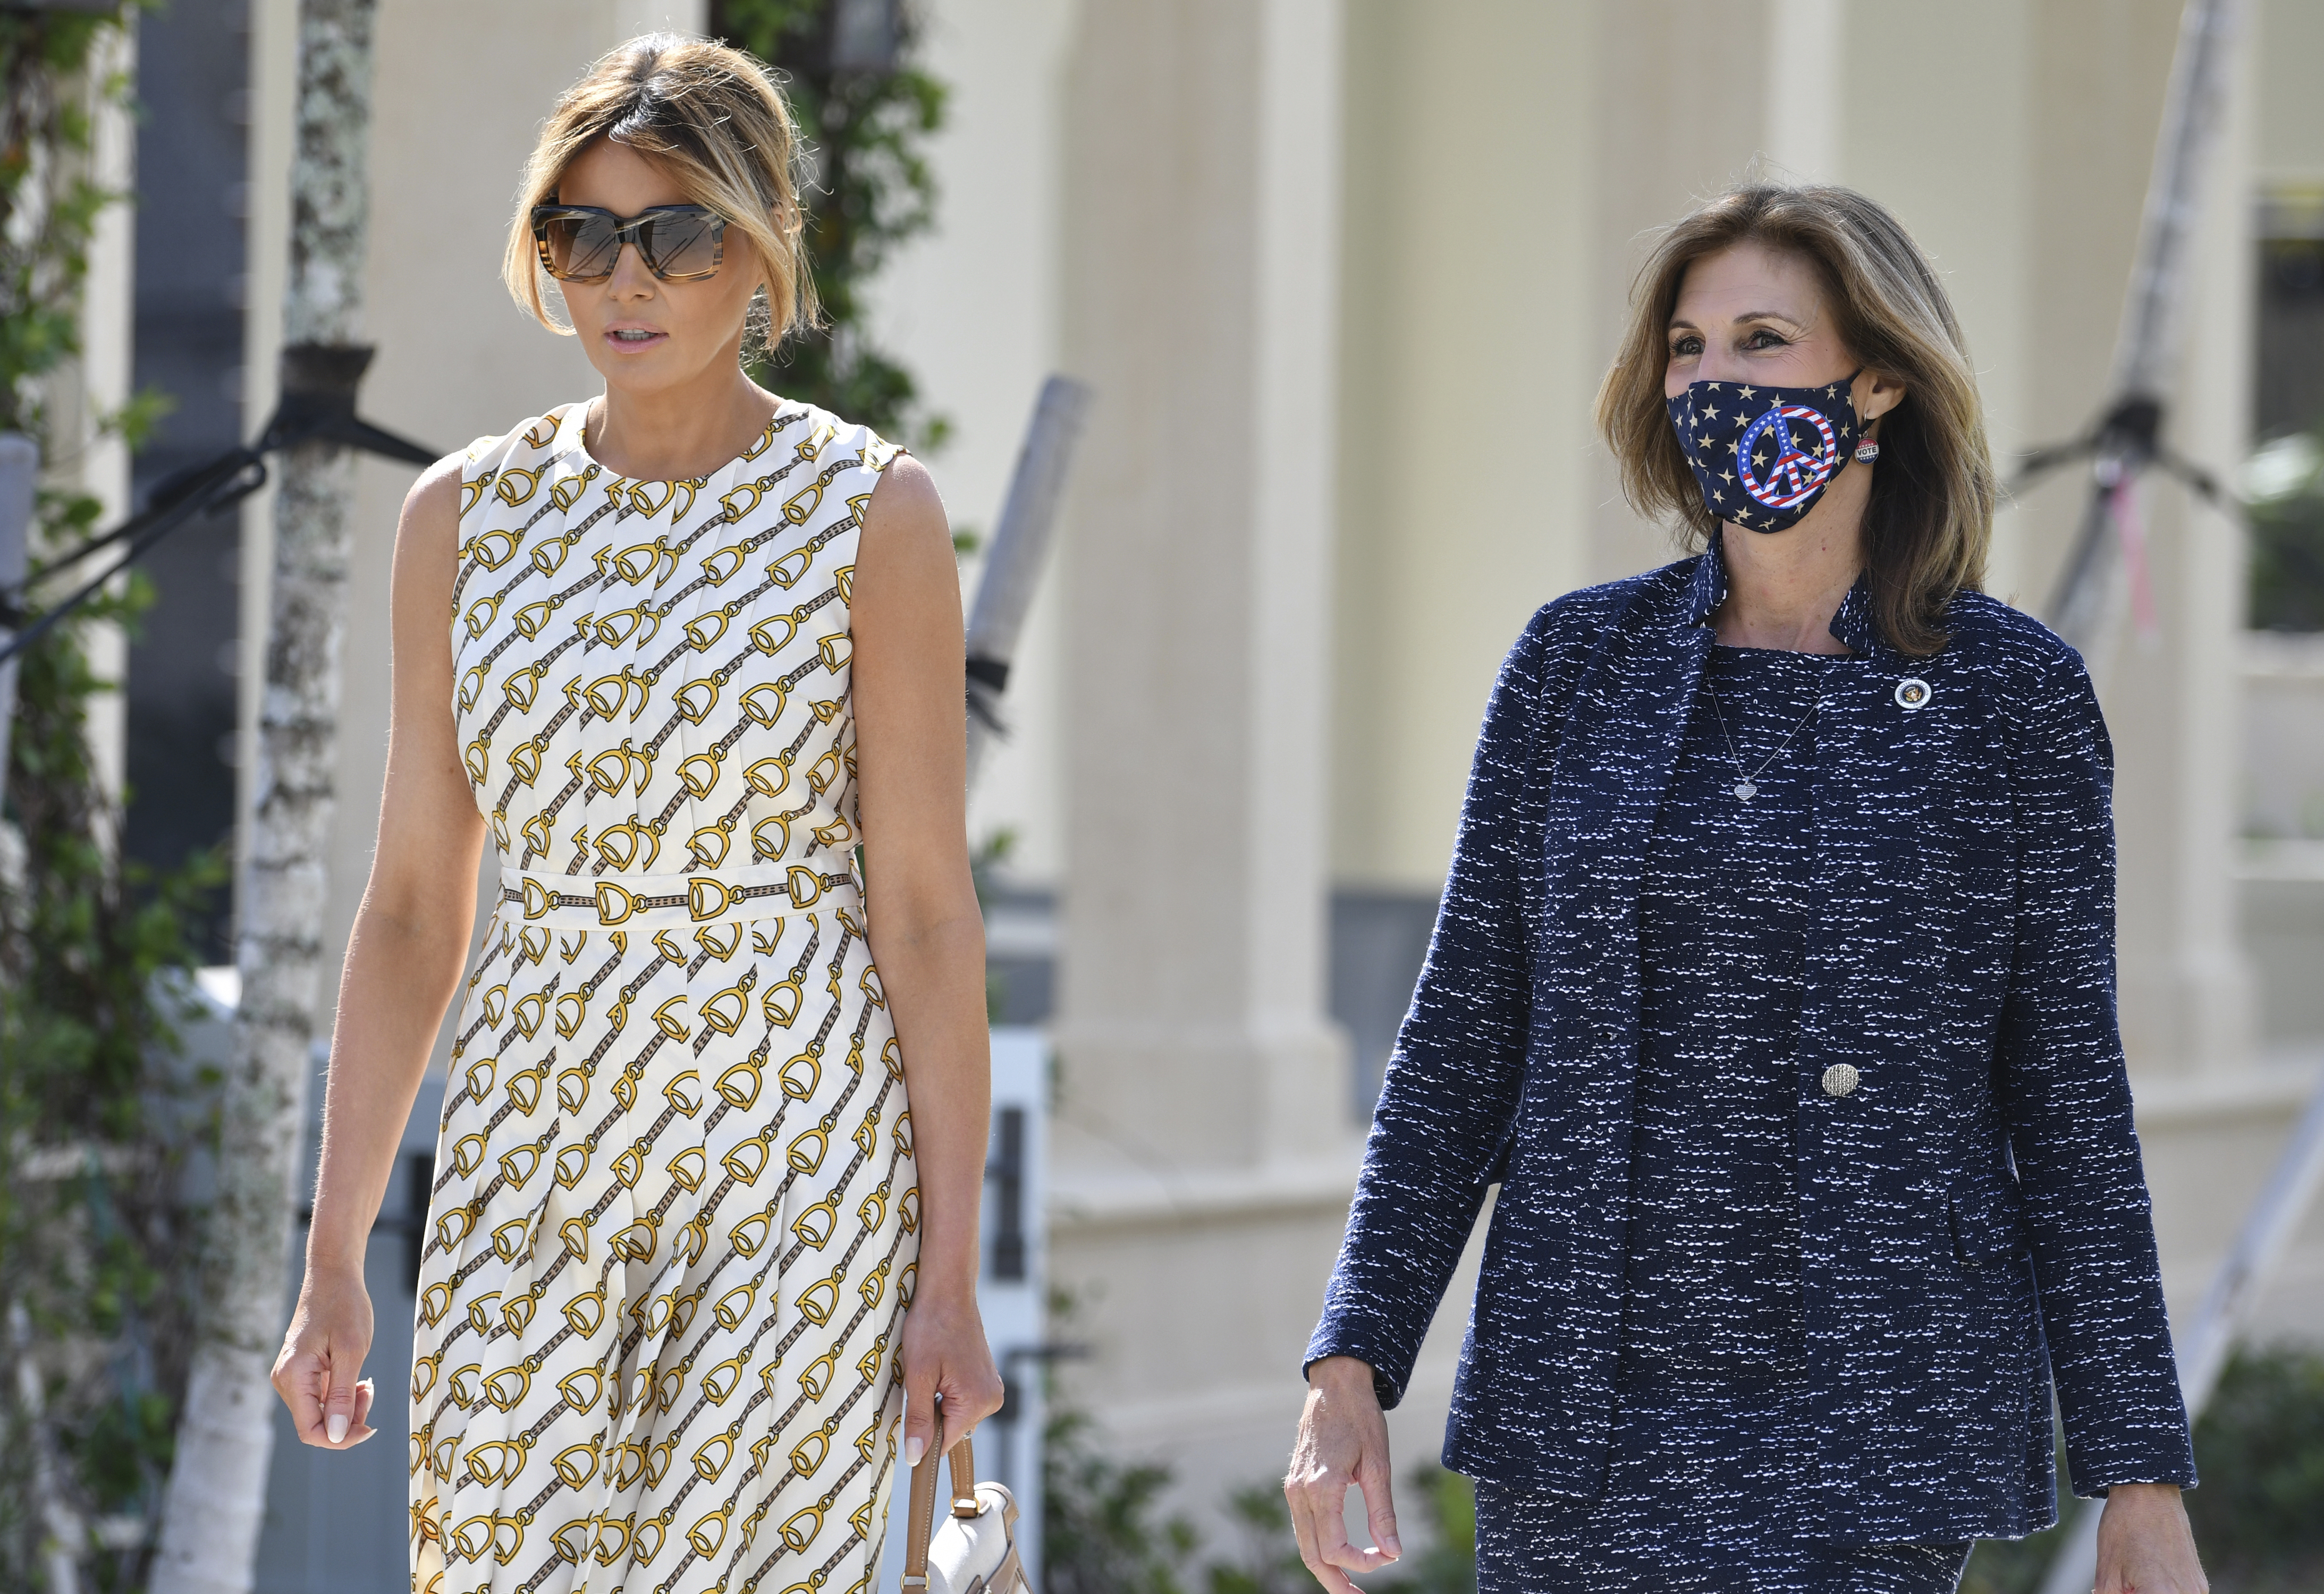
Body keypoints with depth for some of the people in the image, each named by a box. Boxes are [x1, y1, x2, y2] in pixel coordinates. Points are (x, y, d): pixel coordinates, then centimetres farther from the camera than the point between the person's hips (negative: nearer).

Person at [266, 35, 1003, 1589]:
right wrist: (335, 1255, 5)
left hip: (800, 1159, -3)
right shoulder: (468, 515, 7)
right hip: (536, 1142, 3)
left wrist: (951, 1272, -8)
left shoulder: (870, 513, -3)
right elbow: (414, 907, 9)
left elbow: (927, 905, -5)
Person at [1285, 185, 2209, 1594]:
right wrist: (1351, 1371, -1)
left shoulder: (2015, 695, 0)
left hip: (1881, 1427, -2)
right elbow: (1463, 1041, 8)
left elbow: (2070, 1102, 2)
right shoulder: (1580, 663, 6)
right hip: (1591, 1414, 2)